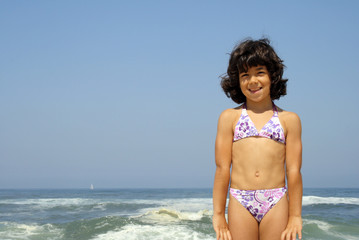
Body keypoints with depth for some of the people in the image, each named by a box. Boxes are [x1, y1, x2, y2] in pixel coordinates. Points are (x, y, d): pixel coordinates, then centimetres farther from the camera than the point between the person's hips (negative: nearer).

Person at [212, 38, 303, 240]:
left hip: (276, 203, 0)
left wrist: (295, 216, 3)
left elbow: (293, 170, 7)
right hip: (240, 203, 0)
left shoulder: (289, 119, 11)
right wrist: (218, 215, 2)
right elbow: (222, 168, 5)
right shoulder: (229, 117, 10)